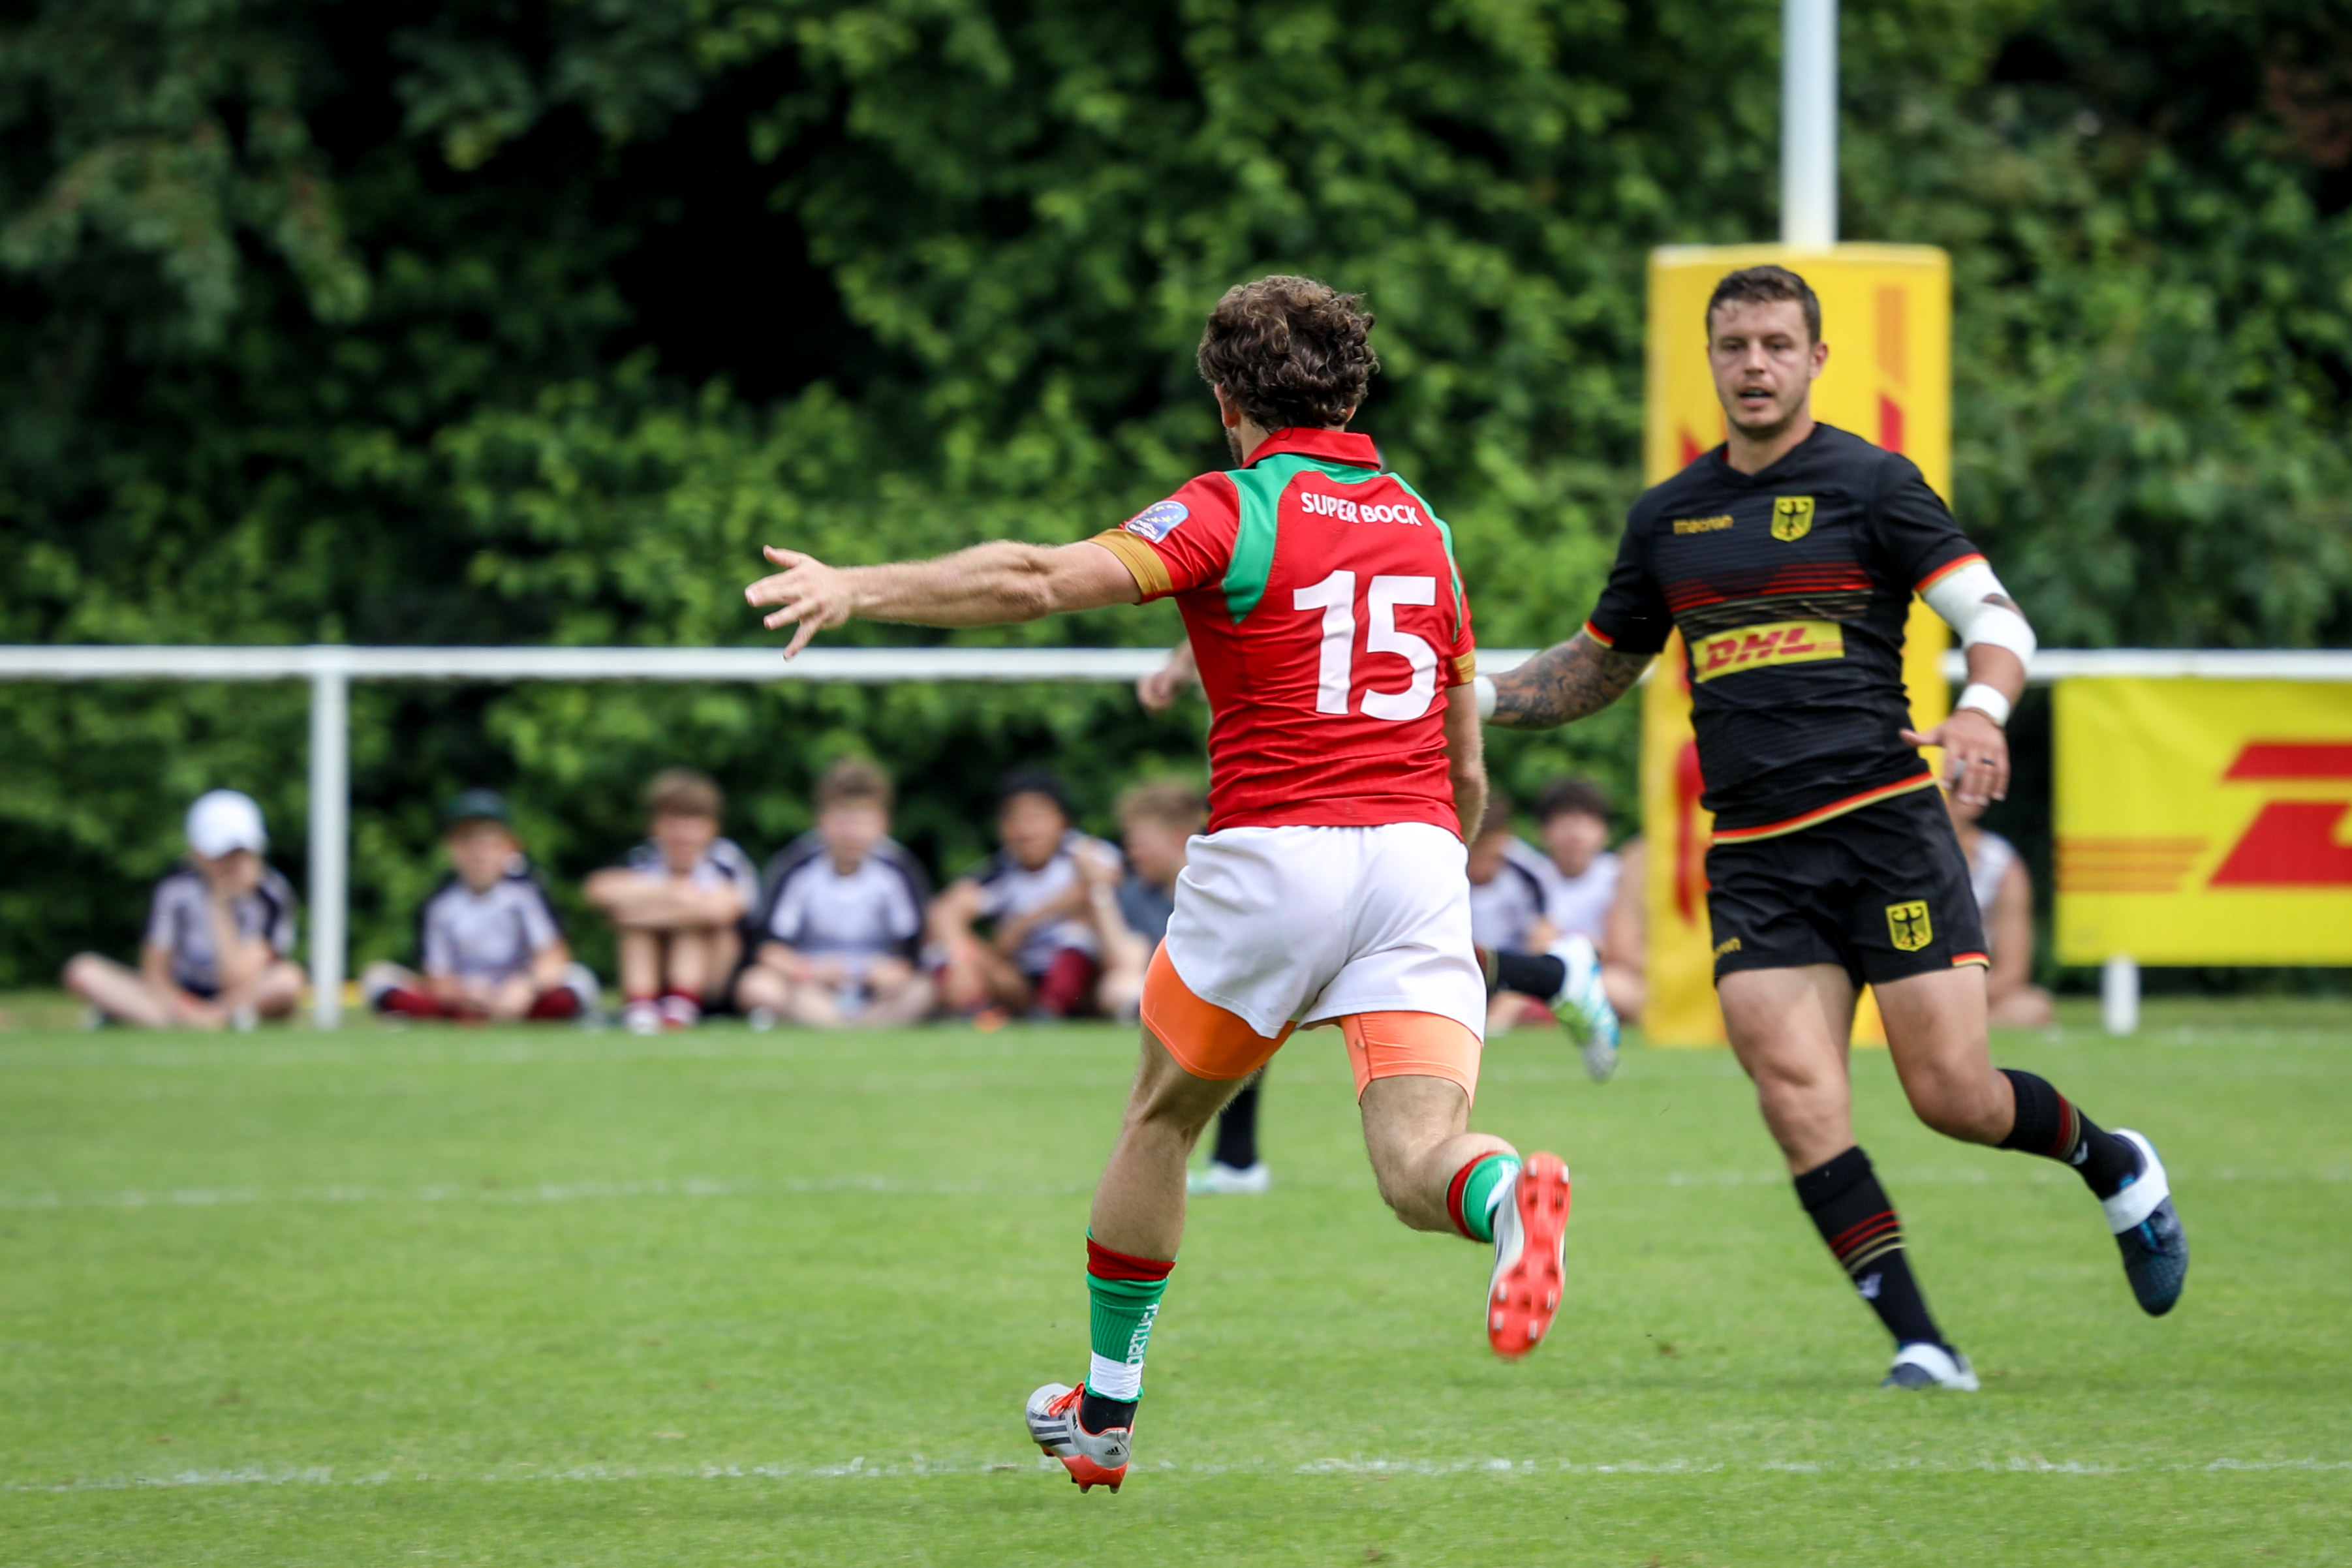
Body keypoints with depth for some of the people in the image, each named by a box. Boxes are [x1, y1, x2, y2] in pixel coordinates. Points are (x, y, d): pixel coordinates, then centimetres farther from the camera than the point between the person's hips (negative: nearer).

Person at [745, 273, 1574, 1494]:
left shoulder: (1234, 511, -1)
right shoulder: (1420, 526, 18)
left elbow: (1044, 580, -17)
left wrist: (857, 589, -14)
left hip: (1274, 851, -3)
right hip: (1418, 852, 3)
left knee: (1161, 1119, 19)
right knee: (1415, 1164, -8)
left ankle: (1105, 1413, 29)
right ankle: (1507, 1194, -45)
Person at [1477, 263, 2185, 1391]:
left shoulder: (1870, 484, 1)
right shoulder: (1667, 517, 15)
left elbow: (1997, 618, -5)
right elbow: (1599, 666, 29)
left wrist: (1982, 710, -27)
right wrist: (1473, 697, 14)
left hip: (1883, 823, -4)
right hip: (1752, 859, 4)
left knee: (1953, 1096, -6)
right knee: (1794, 1087, -15)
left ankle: (2115, 1167, 26)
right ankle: (1919, 1341, -12)